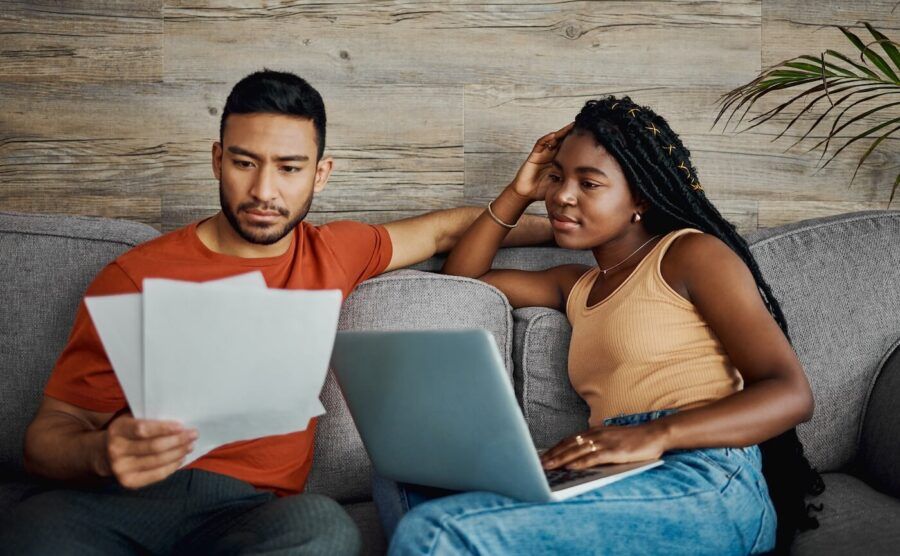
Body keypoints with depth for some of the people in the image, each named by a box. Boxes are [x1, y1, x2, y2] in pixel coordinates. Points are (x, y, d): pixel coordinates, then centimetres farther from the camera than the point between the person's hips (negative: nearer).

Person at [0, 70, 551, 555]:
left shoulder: (332, 254, 17)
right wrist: (103, 453, -21)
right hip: (124, 496, -3)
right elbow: (49, 435, 2)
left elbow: (442, 228, 33)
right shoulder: (136, 276, 4)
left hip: (250, 504, 4)